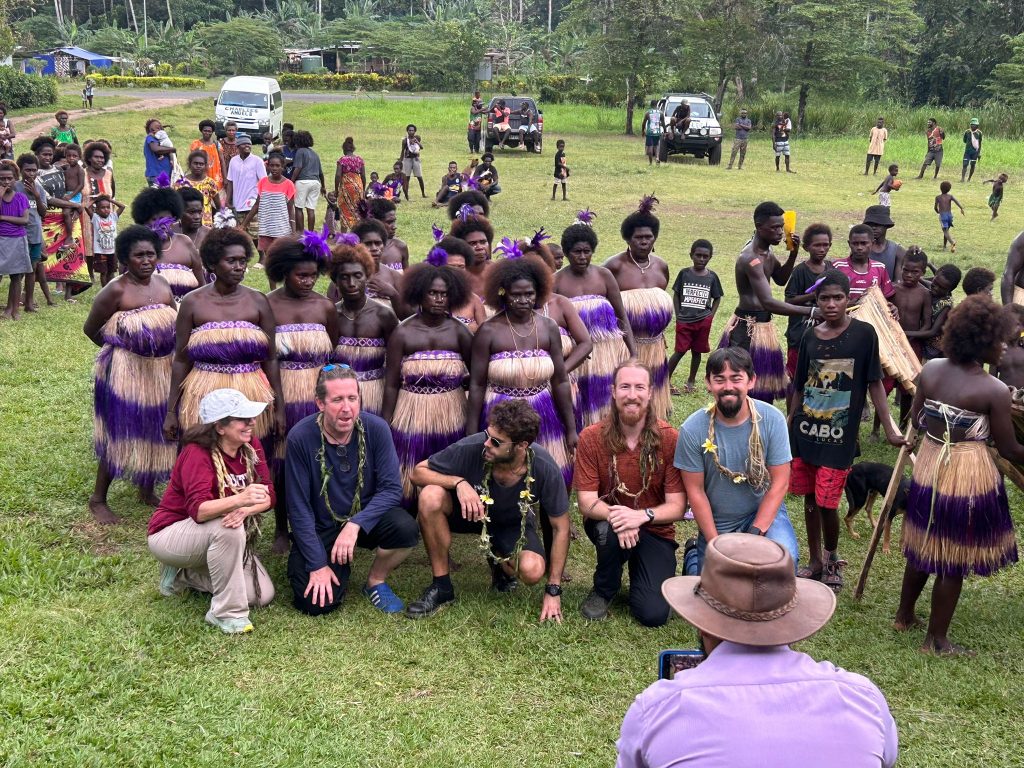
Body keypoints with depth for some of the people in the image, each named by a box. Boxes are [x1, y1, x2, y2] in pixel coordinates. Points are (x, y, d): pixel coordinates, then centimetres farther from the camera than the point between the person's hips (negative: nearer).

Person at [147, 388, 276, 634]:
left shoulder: (251, 445, -7)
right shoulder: (197, 453, -26)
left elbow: (269, 494, -13)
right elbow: (198, 510, -39)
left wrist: (247, 509, -36)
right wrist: (240, 499, -57)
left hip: (213, 537, 7)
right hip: (170, 533, -7)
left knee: (263, 595, -8)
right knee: (227, 528, -38)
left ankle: (187, 575, 12)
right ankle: (227, 613, -21)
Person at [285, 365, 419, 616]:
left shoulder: (376, 429, -14)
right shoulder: (300, 437, -19)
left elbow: (391, 488, -16)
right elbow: (299, 508, -14)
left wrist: (355, 524, -31)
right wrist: (317, 565, -16)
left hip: (365, 518, 2)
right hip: (320, 528, -1)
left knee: (406, 529, -30)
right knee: (318, 604, -18)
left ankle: (376, 582, 1)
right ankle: (340, 568, 18)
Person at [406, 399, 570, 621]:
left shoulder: (545, 469, -28)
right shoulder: (472, 448, -31)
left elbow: (560, 528, -15)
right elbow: (418, 472, -19)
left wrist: (553, 591, -15)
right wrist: (458, 482, -38)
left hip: (513, 524, 0)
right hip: (469, 510, 0)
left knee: (532, 571, -31)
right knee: (431, 496, -33)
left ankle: (502, 564, 10)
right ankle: (442, 587, -15)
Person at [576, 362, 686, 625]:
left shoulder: (671, 439, -14)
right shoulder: (591, 438, -12)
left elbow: (677, 506, -13)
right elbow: (587, 502, -13)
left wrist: (643, 515, -32)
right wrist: (614, 515, -35)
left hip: (655, 530, 0)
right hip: (606, 523, 0)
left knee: (653, 614, -17)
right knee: (611, 530, -37)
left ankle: (638, 569, 20)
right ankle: (603, 590, -4)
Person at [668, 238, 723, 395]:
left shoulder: (712, 276, 0)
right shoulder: (684, 273, -2)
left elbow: (717, 298, 10)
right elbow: (676, 295, 4)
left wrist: (710, 316, 0)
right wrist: (678, 316, -1)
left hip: (703, 321, 2)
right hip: (684, 320, -2)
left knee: (697, 351, 10)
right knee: (680, 351, -3)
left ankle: (691, 381, 23)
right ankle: (666, 380, 6)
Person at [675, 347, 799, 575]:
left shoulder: (772, 419, -15)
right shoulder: (692, 429, -17)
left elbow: (779, 482, -11)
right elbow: (695, 490, -10)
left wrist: (755, 534, -18)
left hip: (765, 511, 0)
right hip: (715, 523, 0)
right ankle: (693, 555, 34)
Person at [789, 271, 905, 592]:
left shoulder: (863, 334, -7)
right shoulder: (810, 337, 3)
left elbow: (874, 383, -4)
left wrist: (889, 429, -7)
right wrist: (789, 427, 13)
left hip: (839, 435, -4)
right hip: (805, 431, 4)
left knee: (827, 502, -4)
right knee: (809, 499, 12)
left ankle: (832, 558, 23)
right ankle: (815, 561, 29)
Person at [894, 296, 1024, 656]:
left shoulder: (930, 370, -3)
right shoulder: (995, 391, -18)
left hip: (928, 466, 6)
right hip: (968, 477, -6)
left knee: (923, 546, 23)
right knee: (953, 561, 8)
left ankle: (905, 615, 40)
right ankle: (936, 640, 21)